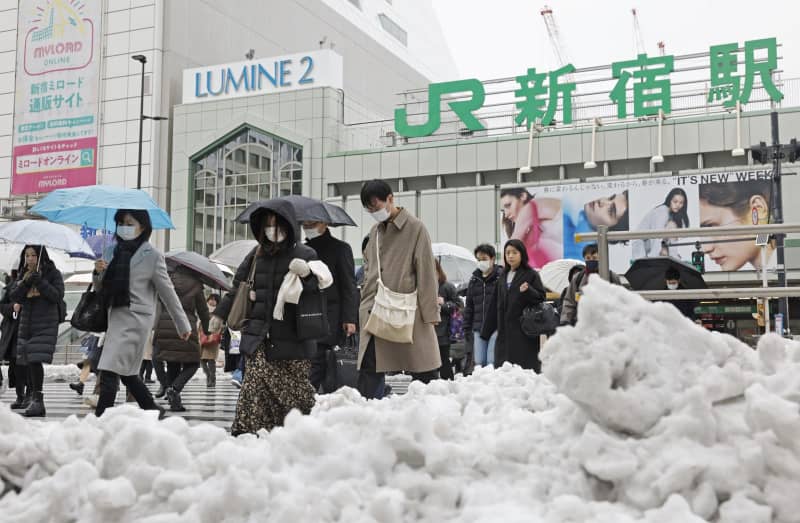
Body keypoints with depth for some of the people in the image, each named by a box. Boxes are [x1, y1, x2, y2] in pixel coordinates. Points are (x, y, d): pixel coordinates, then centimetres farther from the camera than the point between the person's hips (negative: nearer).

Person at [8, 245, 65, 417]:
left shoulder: (53, 273, 1)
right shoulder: (24, 274, 15)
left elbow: (57, 295, -9)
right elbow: (14, 297, 7)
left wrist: (40, 282, -19)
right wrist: (25, 283, -10)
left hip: (46, 324, -6)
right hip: (26, 323, 6)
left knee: (36, 360, -18)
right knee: (28, 362, 5)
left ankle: (37, 399, -19)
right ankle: (34, 400, 11)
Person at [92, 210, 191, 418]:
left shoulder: (151, 255, -6)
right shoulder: (112, 252, 11)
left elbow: (168, 293, -1)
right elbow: (100, 290, 18)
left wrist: (183, 325, 2)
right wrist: (98, 273, -4)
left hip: (136, 318, -7)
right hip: (115, 316, 7)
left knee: (109, 371, -14)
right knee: (127, 373, 15)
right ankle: (153, 410, 29)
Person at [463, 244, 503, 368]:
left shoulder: (501, 277, -4)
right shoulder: (474, 279, 15)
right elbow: (469, 306, 19)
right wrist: (467, 329, 14)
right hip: (478, 328, 6)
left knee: (492, 362, -8)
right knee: (479, 362, 5)